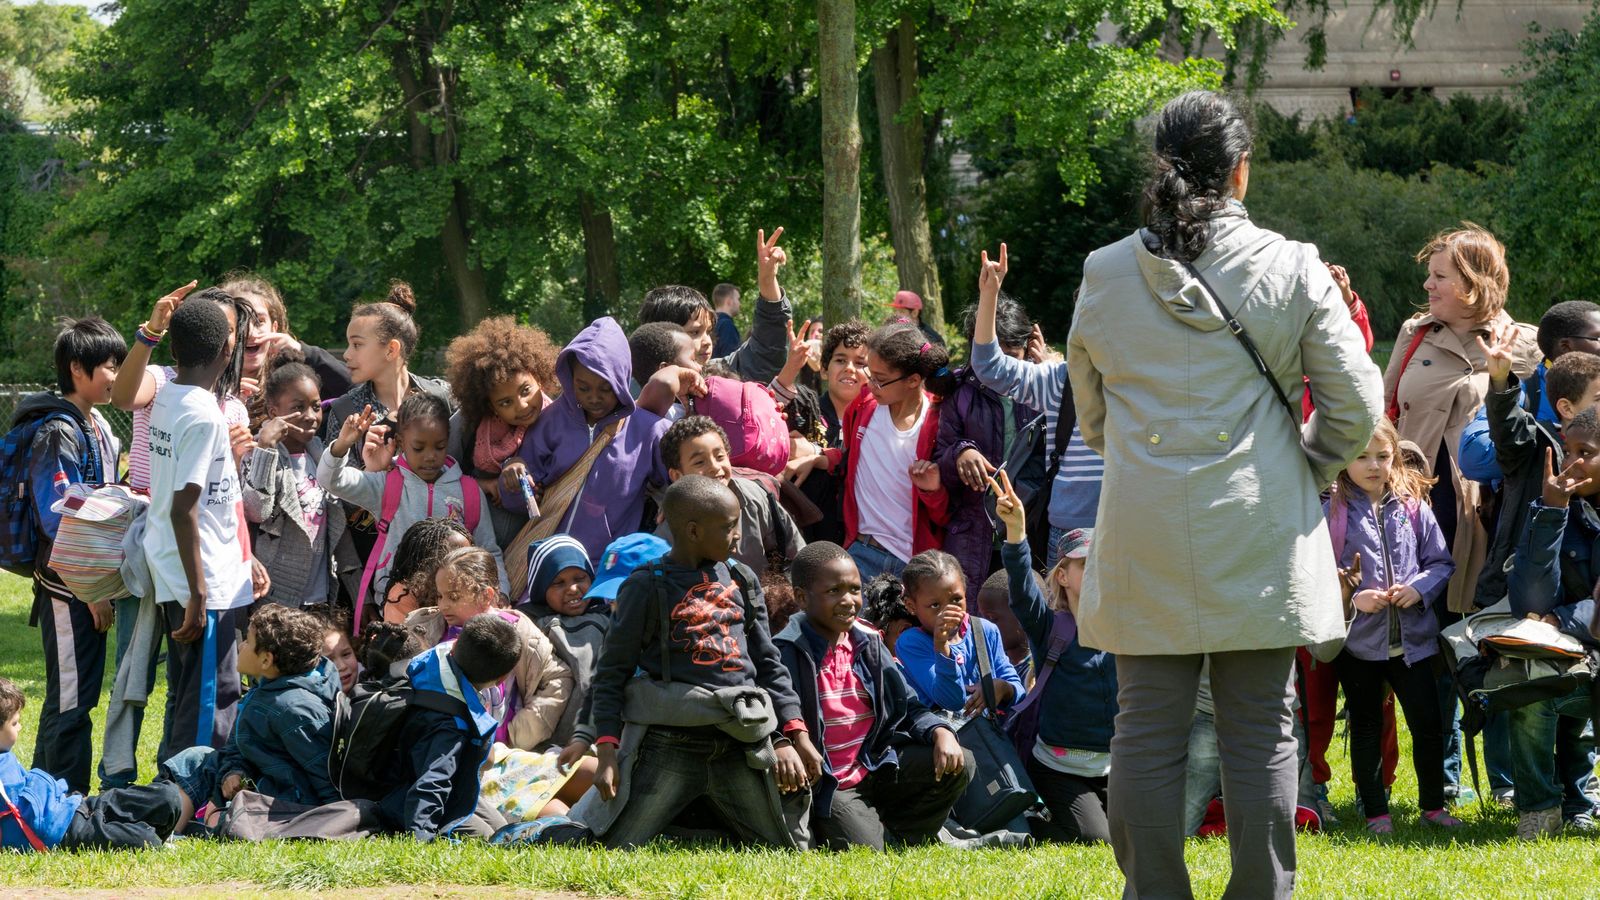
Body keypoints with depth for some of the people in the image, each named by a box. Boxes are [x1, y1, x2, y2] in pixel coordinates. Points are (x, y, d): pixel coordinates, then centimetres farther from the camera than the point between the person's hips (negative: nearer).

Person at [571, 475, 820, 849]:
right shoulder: (648, 587, -2)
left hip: (741, 747, 5)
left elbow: (769, 664, 19)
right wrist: (607, 751, -10)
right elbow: (612, 674, -1)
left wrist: (797, 736, 10)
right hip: (669, 746, -5)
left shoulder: (741, 581, 13)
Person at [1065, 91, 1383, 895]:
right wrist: (1309, 469, 18)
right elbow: (1355, 407, 0)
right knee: (1260, 730, 4)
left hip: (1144, 535, 1)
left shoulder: (1106, 274, 2)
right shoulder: (1291, 269, -4)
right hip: (1257, 534, -1)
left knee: (1148, 729, 4)